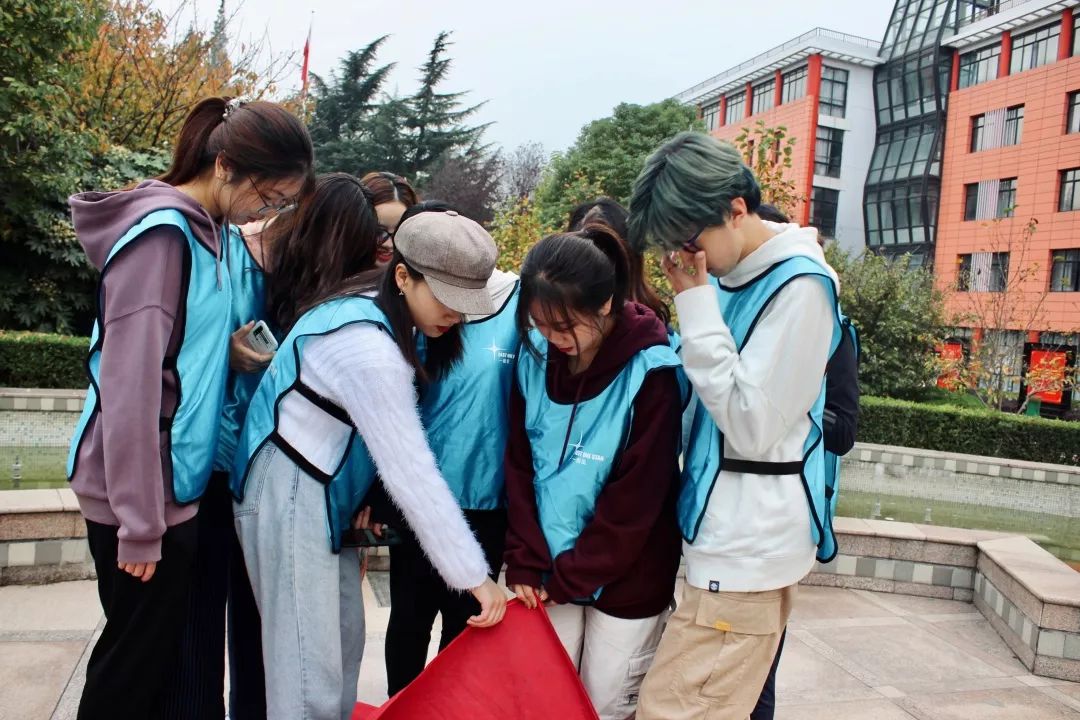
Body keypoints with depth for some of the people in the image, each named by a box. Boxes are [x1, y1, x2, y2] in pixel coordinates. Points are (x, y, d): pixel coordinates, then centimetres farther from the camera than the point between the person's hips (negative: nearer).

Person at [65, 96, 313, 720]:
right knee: (136, 659, 8)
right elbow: (129, 383, -22)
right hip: (143, 491, -8)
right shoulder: (163, 231, -18)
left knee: (172, 648, 19)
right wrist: (141, 521, -20)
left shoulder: (209, 230, 8)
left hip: (181, 481, 8)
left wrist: (235, 351, 1)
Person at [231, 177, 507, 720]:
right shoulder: (367, 344, -26)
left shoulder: (382, 316, 2)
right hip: (289, 496, -9)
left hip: (325, 493, 9)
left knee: (343, 643, 15)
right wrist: (474, 575, -22)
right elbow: (412, 473, -26)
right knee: (309, 671, -4)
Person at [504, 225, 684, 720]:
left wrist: (571, 578, -10)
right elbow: (519, 466, -1)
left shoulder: (650, 371, -18)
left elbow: (637, 497, -15)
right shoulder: (535, 355, -5)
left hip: (626, 577, -3)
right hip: (551, 568, 4)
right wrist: (525, 564, -7)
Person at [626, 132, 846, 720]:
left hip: (751, 544, -8)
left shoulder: (800, 285, -14)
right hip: (726, 532, 8)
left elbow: (750, 427, -19)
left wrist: (695, 305, -17)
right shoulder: (724, 276, 10)